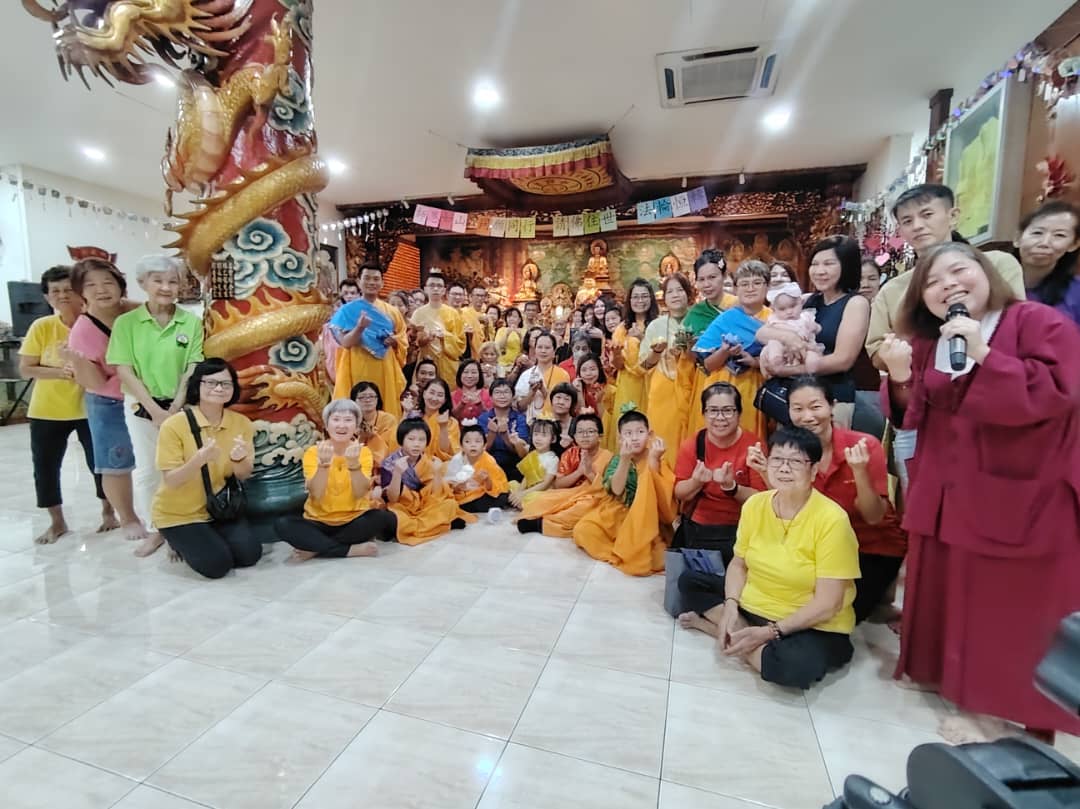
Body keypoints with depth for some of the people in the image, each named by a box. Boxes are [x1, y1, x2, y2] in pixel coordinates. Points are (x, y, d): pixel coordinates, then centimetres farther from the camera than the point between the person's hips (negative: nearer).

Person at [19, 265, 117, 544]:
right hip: (47, 411, 1)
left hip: (90, 409, -1)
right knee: (45, 467, 8)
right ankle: (57, 522, 26)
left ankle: (108, 513, 27)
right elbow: (25, 369, -5)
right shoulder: (41, 327, -6)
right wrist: (59, 371, -21)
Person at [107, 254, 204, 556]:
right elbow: (124, 371, -6)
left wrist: (175, 408, -12)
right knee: (147, 469, 10)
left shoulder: (191, 322, -3)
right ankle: (155, 529, 25)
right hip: (142, 407, 1)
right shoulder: (126, 323, -3)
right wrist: (155, 409, -13)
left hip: (181, 406, 0)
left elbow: (193, 369, -4)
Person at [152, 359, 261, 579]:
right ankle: (181, 544, 15)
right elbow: (170, 481, -19)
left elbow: (244, 476, -4)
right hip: (178, 514, -3)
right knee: (216, 563, -17)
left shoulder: (242, 423, -7)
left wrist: (239, 459, -27)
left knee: (249, 554, -13)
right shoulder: (174, 425, -17)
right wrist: (200, 459, -37)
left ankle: (211, 537, 18)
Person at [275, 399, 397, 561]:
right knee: (282, 524, -26)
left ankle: (315, 549, -16)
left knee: (387, 518, -28)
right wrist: (323, 463, -29)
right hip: (319, 522, 0)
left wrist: (354, 463, -30)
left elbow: (360, 493, -16)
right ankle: (351, 549, -21)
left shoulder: (364, 452, -3)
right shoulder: (313, 452, -5)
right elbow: (316, 495, -17)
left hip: (354, 521, 1)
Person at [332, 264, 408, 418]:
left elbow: (403, 342, 12)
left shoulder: (391, 311, 9)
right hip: (358, 370, -2)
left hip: (385, 371, 2)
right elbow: (345, 342, -6)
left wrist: (393, 340, -10)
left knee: (386, 410, 2)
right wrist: (360, 327, -24)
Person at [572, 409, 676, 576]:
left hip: (645, 519, -1)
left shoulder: (655, 460, -7)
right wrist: (625, 459, -30)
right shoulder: (617, 461, -1)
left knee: (656, 559, -28)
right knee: (583, 530, -20)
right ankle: (623, 554, -10)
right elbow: (616, 490, -19)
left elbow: (654, 491, -22)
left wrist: (653, 460, -30)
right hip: (617, 515, 2)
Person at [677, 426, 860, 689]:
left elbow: (827, 604, -21)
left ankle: (710, 621, -14)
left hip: (813, 626, -5)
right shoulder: (754, 504, -7)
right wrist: (730, 607, -14)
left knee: (796, 666, -36)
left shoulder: (832, 519, -22)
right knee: (689, 581, 1)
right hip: (752, 606, 5)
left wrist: (769, 632, -24)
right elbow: (739, 563, 4)